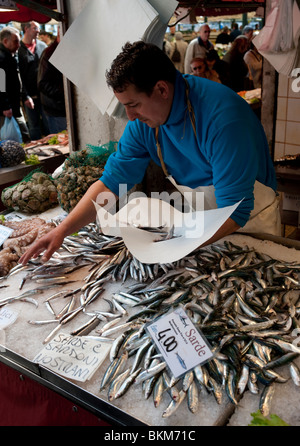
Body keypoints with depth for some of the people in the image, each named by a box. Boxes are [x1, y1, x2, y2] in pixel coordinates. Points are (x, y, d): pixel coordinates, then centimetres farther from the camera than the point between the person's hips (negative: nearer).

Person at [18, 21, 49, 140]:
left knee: (48, 125, 7)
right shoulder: (18, 49, -2)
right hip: (30, 96, -2)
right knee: (34, 126, 7)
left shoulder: (42, 46, 8)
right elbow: (18, 74, -5)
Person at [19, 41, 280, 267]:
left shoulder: (222, 116, -34)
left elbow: (235, 209, -35)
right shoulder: (143, 120, -14)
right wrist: (63, 230, -19)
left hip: (249, 219, -4)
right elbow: (112, 182, -10)